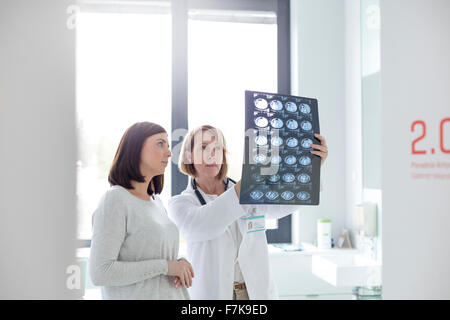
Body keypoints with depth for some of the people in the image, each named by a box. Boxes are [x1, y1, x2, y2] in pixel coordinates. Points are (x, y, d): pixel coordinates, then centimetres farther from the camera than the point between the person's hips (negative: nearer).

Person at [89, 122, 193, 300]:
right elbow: (99, 273, -21)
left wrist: (179, 264, -3)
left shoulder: (156, 201, 9)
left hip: (172, 293, 7)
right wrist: (165, 266, -20)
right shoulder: (114, 200, -15)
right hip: (135, 295, -7)